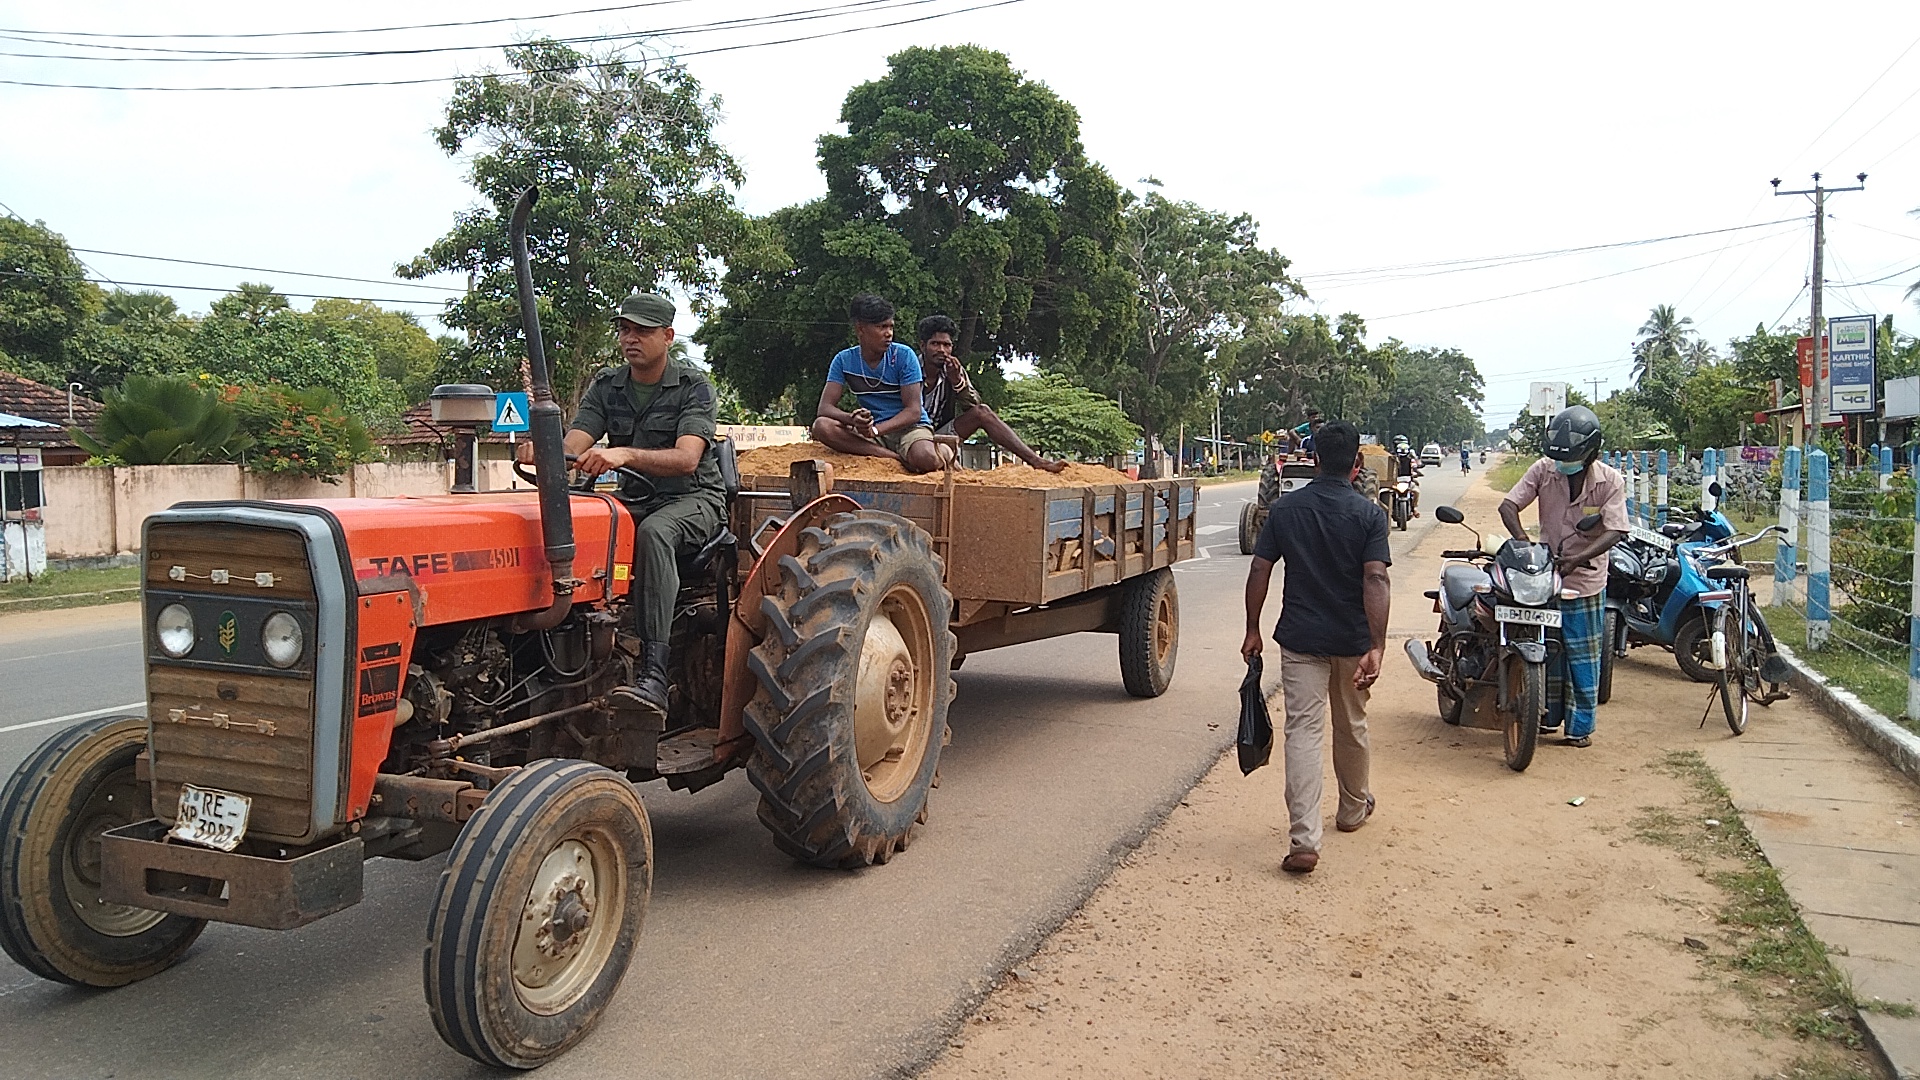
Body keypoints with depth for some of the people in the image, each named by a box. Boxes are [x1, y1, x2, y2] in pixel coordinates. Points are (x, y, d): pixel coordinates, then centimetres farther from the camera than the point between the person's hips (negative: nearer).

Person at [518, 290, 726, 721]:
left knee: (653, 532, -39)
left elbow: (686, 459, -24)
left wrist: (624, 454, -40)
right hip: (633, 500, 5)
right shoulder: (606, 387, 7)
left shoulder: (694, 388, -7)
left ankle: (653, 675, -46)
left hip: (693, 499, -4)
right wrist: (541, 450, -32)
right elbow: (573, 447, -7)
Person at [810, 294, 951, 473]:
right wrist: (852, 419, -30)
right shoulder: (844, 360, 0)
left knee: (926, 460, -39)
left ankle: (940, 452, 0)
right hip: (873, 433, 3)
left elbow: (913, 411, -12)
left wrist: (875, 430, -28)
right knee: (821, 426, -25)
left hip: (910, 427, -3)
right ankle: (898, 458, -26)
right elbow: (825, 407, -7)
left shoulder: (904, 356, -8)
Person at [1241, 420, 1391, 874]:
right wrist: (1377, 647, -22)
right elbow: (1376, 579, -18)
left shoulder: (1284, 509, -2)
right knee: (1351, 726, 20)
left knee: (1303, 730, -3)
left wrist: (1252, 630, 8)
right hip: (1352, 639, 0)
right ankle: (1353, 809, 41)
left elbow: (1259, 572, -2)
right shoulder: (1368, 514, -7)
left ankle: (1304, 840, -13)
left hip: (1300, 637, 0)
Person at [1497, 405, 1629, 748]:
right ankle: (1549, 716, 26)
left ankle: (1581, 726, 15)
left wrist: (1578, 559, -29)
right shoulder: (1543, 469, -4)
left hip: (1585, 580, -2)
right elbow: (1508, 504, -9)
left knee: (1583, 656, 4)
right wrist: (1521, 538, -27)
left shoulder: (1610, 481, -9)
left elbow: (1615, 530, -15)